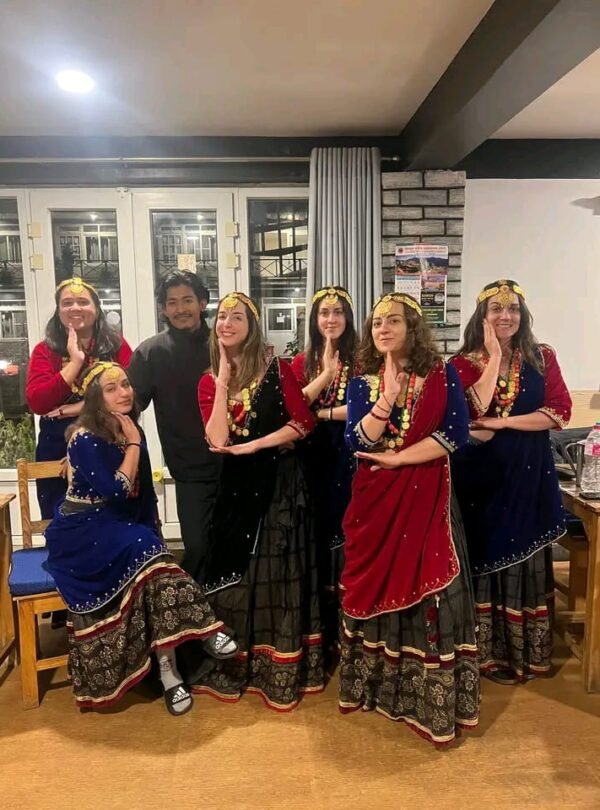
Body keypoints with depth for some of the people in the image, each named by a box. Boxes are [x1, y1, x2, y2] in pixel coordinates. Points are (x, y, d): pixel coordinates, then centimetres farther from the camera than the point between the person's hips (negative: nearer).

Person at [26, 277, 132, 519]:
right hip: (57, 449, 1)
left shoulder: (116, 345, 2)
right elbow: (37, 402, -11)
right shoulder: (45, 351, 2)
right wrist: (75, 361, -16)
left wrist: (74, 408, -15)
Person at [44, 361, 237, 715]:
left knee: (150, 560, -25)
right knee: (147, 552, -32)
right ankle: (202, 632, -22)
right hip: (83, 535, -6)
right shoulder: (85, 438, -15)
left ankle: (169, 670, -20)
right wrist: (133, 444, -16)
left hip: (118, 530, 6)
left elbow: (141, 493, 14)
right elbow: (116, 491, -23)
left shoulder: (130, 430, 7)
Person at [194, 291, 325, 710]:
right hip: (236, 486, 3)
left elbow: (304, 422, -10)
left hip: (280, 483, -3)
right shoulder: (208, 382, 4)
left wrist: (254, 445, -15)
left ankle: (281, 674, 19)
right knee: (234, 574, 11)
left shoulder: (278, 370, -4)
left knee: (278, 574, 5)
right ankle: (235, 668, 29)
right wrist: (223, 378, -10)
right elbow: (218, 439, -11)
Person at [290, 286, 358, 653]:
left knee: (342, 530, 1)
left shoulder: (360, 359, -1)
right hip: (311, 456, 3)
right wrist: (326, 373, -12)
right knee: (314, 532, 9)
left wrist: (319, 412, -6)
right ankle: (317, 625, 25)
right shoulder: (302, 362, 9)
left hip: (346, 456, -3)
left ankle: (344, 626, 18)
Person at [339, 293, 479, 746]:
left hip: (427, 498, -2)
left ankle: (432, 700, 15)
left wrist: (396, 458, -14)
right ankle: (375, 683, 28)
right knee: (374, 586, 9)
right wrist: (386, 400, -20)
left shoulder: (442, 375, -1)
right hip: (375, 498, 2)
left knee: (426, 587, 1)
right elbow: (357, 442, -7)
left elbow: (456, 433, -12)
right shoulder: (362, 382, 4)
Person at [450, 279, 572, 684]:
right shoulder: (464, 362, 0)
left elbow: (559, 411, -6)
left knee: (527, 558, 10)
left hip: (530, 473, 2)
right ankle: (490, 653, 22)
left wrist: (500, 423, -14)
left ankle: (529, 652, 27)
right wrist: (494, 356, -14)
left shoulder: (543, 357, 5)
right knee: (487, 556, 6)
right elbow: (470, 412, -17)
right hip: (480, 473, -1)